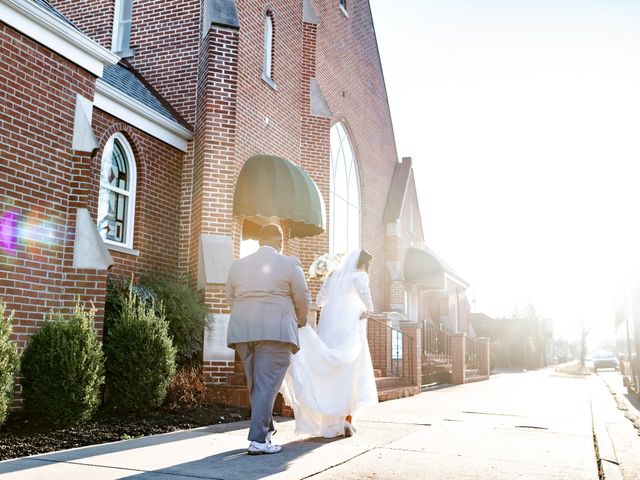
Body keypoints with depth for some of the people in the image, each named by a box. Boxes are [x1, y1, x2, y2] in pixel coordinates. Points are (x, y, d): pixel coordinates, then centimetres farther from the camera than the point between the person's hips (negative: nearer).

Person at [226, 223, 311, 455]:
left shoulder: (238, 265, 13)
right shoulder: (289, 264, 1)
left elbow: (230, 299, 16)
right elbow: (303, 299, 5)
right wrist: (299, 322, 24)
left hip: (242, 331, 5)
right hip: (275, 331, -5)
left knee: (255, 384, 16)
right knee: (267, 385, -3)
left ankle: (266, 429, 28)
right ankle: (258, 440, -4)